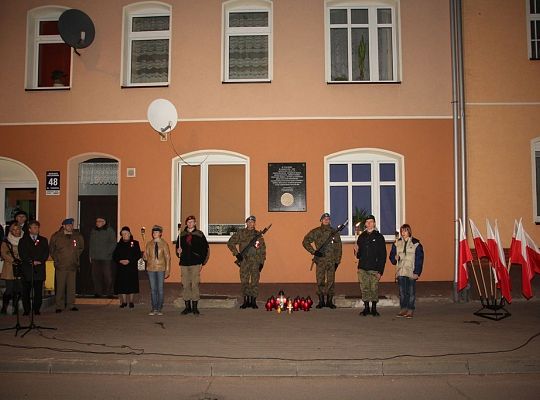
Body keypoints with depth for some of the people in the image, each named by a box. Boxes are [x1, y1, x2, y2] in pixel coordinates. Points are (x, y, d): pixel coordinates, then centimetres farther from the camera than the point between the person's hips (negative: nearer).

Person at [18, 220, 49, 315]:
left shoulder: (43, 240, 16)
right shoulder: (23, 240, 11)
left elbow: (46, 253, 7)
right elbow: (22, 254, 0)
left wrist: (40, 261, -10)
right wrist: (32, 262, -11)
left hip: (40, 269, 1)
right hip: (27, 269, -1)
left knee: (38, 291, 0)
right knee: (26, 291, 0)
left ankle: (37, 309, 6)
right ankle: (26, 310, 7)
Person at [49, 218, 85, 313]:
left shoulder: (77, 236, 6)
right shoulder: (56, 236, 0)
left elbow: (81, 248, 22)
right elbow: (51, 250, 10)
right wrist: (56, 259, 6)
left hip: (73, 266, 3)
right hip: (60, 266, -3)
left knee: (71, 286, 5)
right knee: (60, 286, -2)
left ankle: (71, 305, 13)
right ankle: (59, 306, 5)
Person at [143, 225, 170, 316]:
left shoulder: (164, 244, 1)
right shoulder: (149, 244, 8)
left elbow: (167, 257, 2)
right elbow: (145, 256, 13)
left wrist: (167, 270, -2)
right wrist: (147, 259, -12)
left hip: (161, 269, -2)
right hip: (151, 268, 2)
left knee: (160, 289, -1)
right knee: (153, 289, 4)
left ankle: (159, 309, 6)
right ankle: (154, 309, 10)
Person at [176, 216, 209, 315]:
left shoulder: (199, 235, 5)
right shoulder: (181, 235, 12)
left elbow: (205, 249, 4)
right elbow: (177, 247, 18)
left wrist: (202, 262, -2)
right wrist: (178, 251, -6)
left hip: (195, 264, -3)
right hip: (184, 264, 3)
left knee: (195, 285, -5)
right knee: (186, 285, 4)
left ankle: (195, 307, 2)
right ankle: (187, 306, 12)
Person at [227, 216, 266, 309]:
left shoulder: (258, 234, 8)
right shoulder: (240, 233, 3)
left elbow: (263, 249, 10)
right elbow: (230, 243, 4)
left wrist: (262, 262, 3)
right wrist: (236, 253, -6)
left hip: (256, 261, 1)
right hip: (244, 261, -1)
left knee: (255, 281, 1)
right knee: (244, 281, 1)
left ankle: (253, 301, 9)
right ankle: (246, 301, 11)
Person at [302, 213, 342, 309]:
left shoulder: (334, 232, 7)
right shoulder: (315, 232, 2)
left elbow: (338, 248, 9)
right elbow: (305, 242, 4)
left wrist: (337, 261, 3)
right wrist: (313, 251, -6)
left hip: (332, 260, 1)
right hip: (320, 260, -1)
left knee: (331, 281, 3)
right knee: (320, 281, 1)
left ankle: (329, 301, 12)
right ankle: (321, 301, 10)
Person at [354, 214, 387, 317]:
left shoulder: (379, 237, 1)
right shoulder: (361, 237, 12)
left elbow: (383, 255, -2)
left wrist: (380, 271, -9)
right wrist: (357, 251, -7)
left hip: (374, 269, -3)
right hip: (362, 268, 3)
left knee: (374, 289, -3)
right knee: (364, 289, 5)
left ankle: (374, 309, 9)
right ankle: (366, 308, 16)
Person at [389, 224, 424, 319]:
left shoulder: (416, 243, -4)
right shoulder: (397, 243, 8)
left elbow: (419, 259, -5)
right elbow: (392, 255, 15)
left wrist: (417, 272, -10)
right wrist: (395, 258, -10)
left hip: (411, 272, -4)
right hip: (401, 271, 4)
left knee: (411, 291, 0)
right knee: (402, 291, 7)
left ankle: (410, 310, 7)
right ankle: (403, 309, 16)